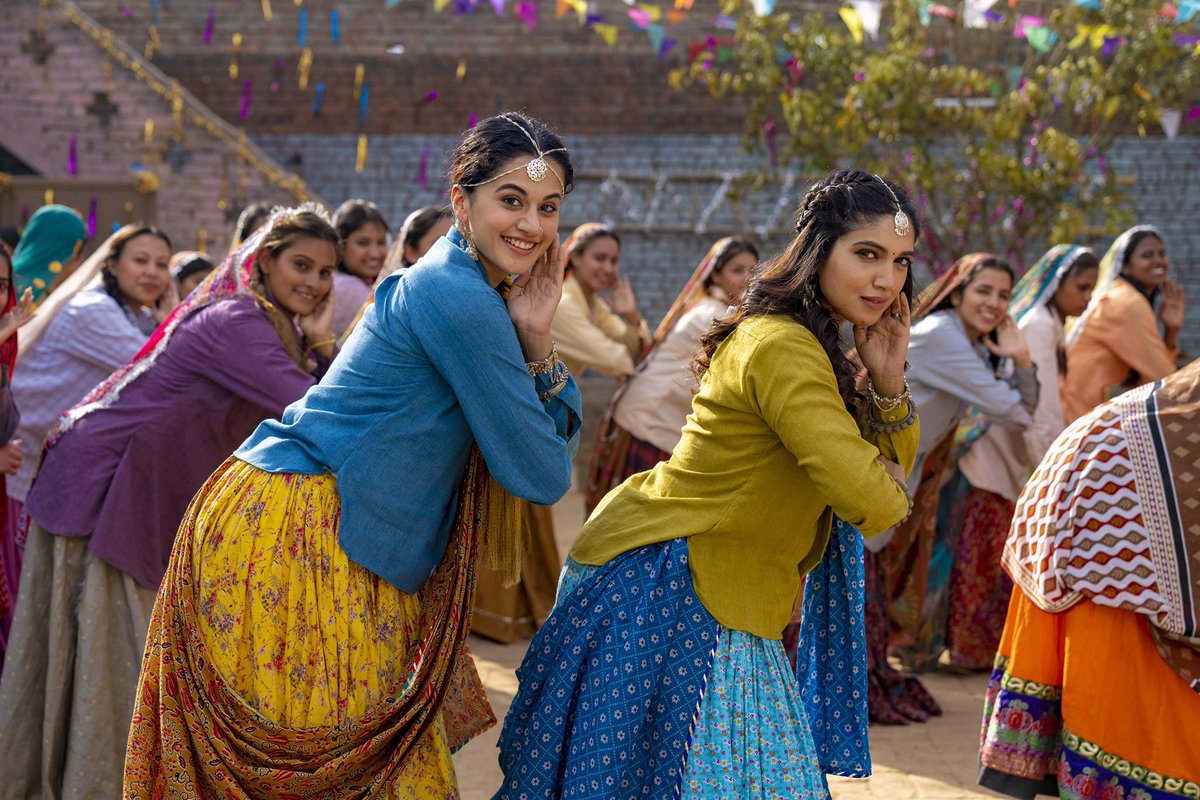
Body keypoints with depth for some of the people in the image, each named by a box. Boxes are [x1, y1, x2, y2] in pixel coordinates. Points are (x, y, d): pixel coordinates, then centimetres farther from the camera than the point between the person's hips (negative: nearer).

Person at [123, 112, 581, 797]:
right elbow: (541, 477, -14)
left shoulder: (461, 285, 10)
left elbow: (558, 437, 12)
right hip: (292, 541, -10)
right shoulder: (458, 300, -19)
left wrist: (536, 341, -5)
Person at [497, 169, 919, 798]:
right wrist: (889, 491, -4)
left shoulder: (805, 342, 10)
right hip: (668, 596, -10)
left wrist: (888, 381, -5)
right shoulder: (783, 347, -22)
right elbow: (870, 501, -28)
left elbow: (893, 470, 13)